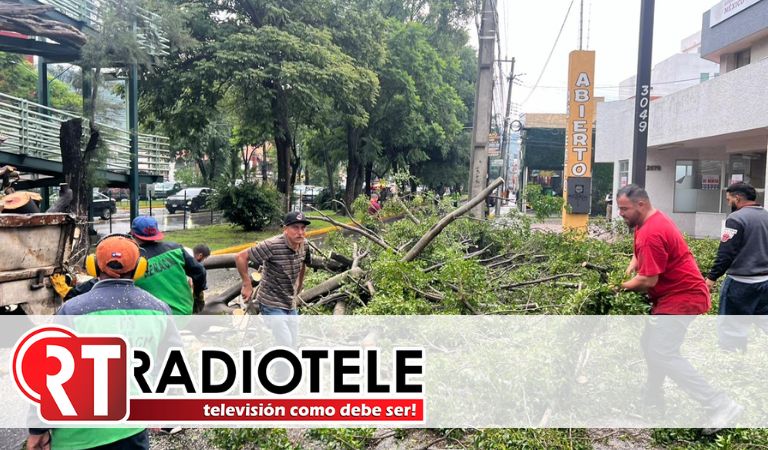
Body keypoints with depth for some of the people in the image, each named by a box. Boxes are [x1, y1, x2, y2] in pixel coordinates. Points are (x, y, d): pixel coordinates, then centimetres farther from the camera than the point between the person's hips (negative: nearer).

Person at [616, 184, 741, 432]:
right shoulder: (647, 222, 10)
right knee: (650, 345, 16)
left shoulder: (651, 233, -24)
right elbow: (639, 254, 24)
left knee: (662, 354, -13)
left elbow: (648, 280, -24)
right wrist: (629, 272, 5)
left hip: (682, 298, -11)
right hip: (672, 294, 11)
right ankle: (653, 404, 28)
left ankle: (721, 406, -9)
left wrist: (620, 287, -8)